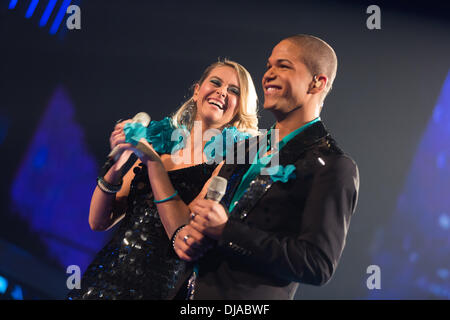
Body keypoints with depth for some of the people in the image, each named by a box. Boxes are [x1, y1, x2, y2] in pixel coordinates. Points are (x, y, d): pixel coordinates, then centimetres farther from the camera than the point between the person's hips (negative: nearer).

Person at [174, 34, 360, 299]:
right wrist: (185, 235, -6)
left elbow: (318, 265, -19)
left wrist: (226, 231, -21)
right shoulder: (250, 149, 11)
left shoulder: (334, 167, -12)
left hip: (255, 296, -6)